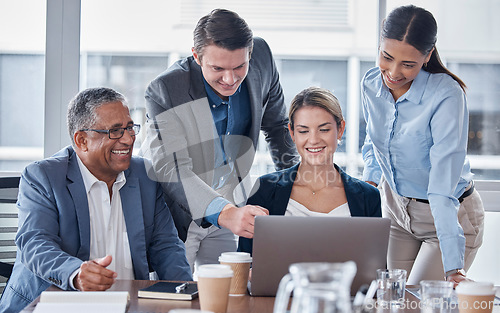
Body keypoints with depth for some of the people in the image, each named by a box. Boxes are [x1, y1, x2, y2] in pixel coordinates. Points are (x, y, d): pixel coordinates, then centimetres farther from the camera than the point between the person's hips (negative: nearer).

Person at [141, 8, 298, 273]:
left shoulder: (261, 57, -14)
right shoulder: (164, 91, -29)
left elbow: (276, 124, 4)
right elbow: (171, 170, -36)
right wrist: (225, 213, -51)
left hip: (232, 201, 4)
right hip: (176, 211, -4)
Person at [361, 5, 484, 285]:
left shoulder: (447, 95, -29)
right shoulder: (371, 84, -10)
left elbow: (443, 188, -34)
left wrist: (453, 267, -37)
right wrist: (369, 183, -3)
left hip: (451, 216, -6)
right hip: (395, 207, 6)